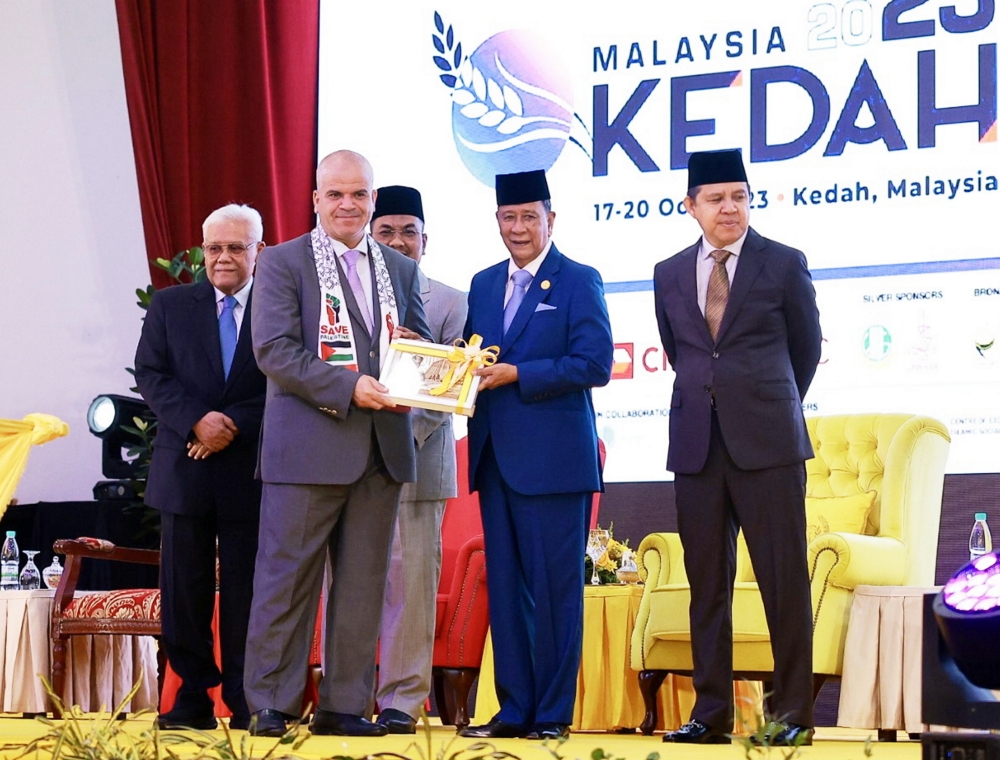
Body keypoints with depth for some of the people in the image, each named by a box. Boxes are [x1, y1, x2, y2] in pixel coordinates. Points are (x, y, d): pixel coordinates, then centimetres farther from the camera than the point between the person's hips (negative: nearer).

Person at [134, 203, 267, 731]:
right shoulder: (170, 306, 10)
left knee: (246, 590, 1)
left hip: (250, 470, -2)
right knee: (184, 589, 3)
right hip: (184, 469, 2)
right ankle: (193, 698, 10)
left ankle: (245, 702, 7)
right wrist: (196, 421, -13)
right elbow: (150, 375, 2)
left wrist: (235, 427, -15)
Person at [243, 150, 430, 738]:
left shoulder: (402, 271, 17)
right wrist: (349, 388, -19)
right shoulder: (284, 263, 0)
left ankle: (346, 705, 13)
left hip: (383, 448, 5)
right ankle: (270, 706, 5)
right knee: (287, 581, -2)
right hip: (308, 447, -5)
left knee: (363, 585, 7)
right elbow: (275, 350, -10)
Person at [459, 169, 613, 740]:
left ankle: (554, 712, 4)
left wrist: (516, 375, -16)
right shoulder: (484, 285, 17)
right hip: (496, 456, 6)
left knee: (554, 587, -2)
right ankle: (514, 709, 13)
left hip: (554, 457, -6)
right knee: (505, 586, 7)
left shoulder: (579, 282, -2)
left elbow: (595, 365, -11)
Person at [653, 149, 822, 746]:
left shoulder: (785, 265, 2)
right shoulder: (670, 274, 11)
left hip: (768, 444, -3)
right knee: (707, 584, 5)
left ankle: (795, 713, 2)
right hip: (696, 444, 3)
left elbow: (807, 347, 11)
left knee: (785, 580, -3)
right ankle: (712, 713, 9)